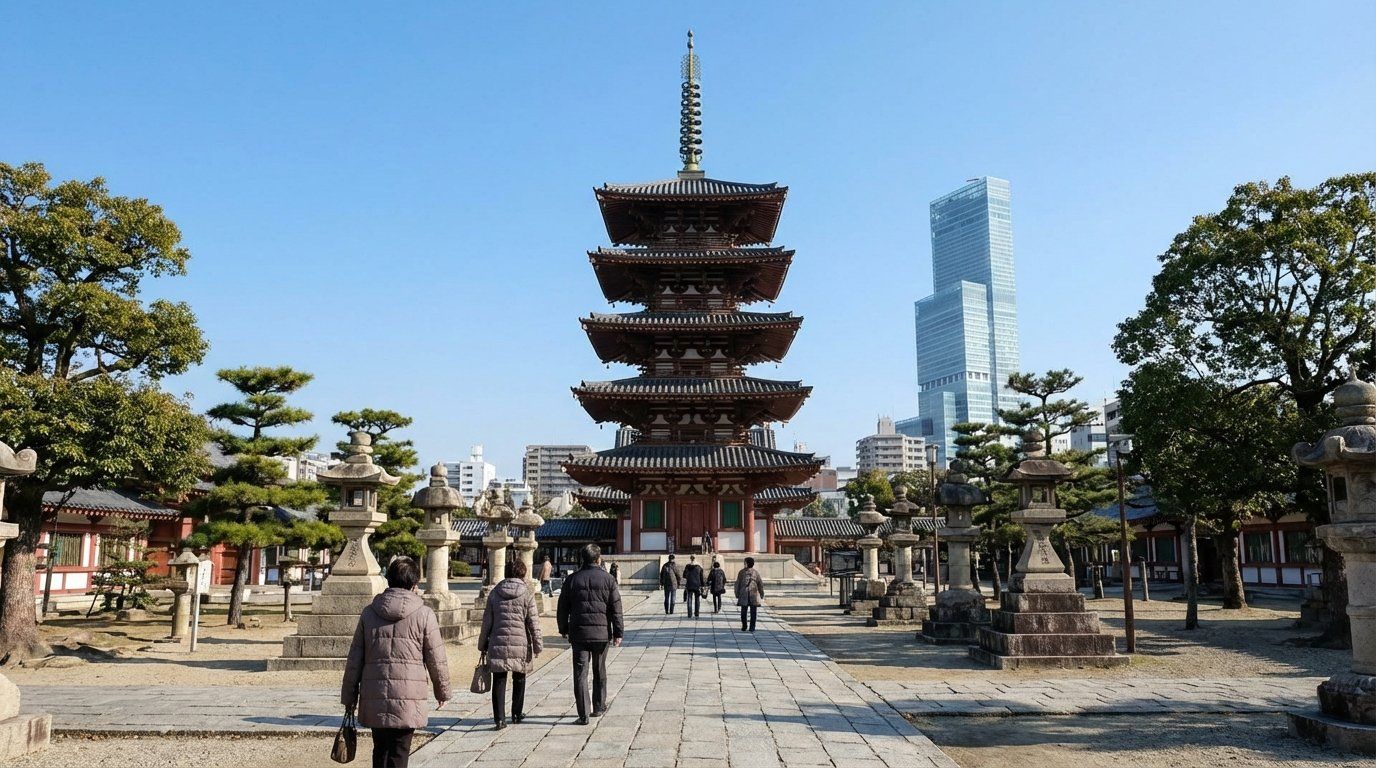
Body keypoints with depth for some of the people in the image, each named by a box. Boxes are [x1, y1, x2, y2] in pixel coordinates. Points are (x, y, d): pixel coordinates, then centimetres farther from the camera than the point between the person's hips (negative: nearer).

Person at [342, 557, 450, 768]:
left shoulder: (369, 613, 4)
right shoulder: (424, 615, -5)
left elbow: (354, 660, 6)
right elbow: (437, 660, 0)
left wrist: (349, 697, 15)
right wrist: (442, 692, 15)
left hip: (373, 700, 3)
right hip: (407, 702, -3)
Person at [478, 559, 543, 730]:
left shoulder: (494, 593, 4)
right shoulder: (527, 595, -4)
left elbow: (487, 622, 7)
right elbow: (534, 624, -4)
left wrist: (483, 644, 15)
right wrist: (538, 645, 3)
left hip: (497, 643, 1)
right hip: (520, 644, -1)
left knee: (499, 681, 5)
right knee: (519, 678, 17)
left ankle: (499, 718, -1)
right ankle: (517, 714, 27)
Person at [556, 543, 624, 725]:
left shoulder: (572, 579, 2)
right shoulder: (608, 579, -1)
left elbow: (562, 608, 6)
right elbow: (616, 608, -2)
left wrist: (563, 629, 18)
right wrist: (617, 633, 3)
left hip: (578, 633, 0)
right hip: (601, 633, 0)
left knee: (580, 673, 1)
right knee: (599, 672, 17)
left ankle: (583, 715, -3)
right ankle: (599, 708, 28)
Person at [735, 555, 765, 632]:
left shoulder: (742, 572, -1)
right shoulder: (756, 572, 2)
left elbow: (737, 584, 0)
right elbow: (760, 584, 4)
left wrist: (737, 594, 8)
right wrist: (762, 594, 14)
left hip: (743, 595, 0)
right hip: (754, 595, 0)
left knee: (744, 612, 11)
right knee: (753, 612, 4)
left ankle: (744, 627, 13)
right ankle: (751, 627, 0)